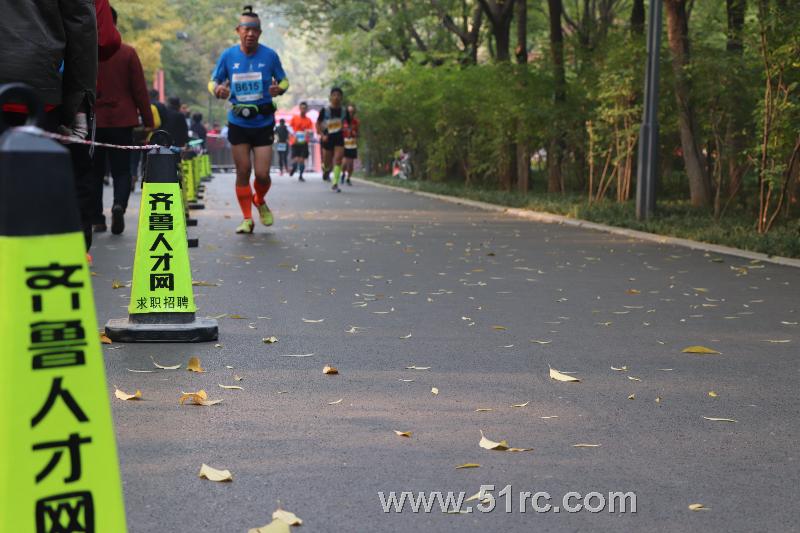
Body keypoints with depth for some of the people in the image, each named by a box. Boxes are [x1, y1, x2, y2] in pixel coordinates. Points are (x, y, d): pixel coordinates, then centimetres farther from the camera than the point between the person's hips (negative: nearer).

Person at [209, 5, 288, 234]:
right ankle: (247, 219, 15)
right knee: (243, 171, 1)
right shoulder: (228, 56, -2)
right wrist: (217, 89, -17)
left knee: (262, 174, -5)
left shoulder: (270, 55, -4)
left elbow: (284, 80, 7)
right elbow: (213, 81, 7)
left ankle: (260, 202, 29)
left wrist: (279, 89, -17)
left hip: (263, 123, -1)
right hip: (238, 123, 1)